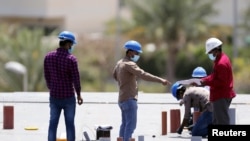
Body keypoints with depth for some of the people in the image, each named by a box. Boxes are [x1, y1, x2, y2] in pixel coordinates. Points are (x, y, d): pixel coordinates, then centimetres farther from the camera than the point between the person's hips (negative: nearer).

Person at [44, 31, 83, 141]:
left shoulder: (48, 56, -1)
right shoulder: (71, 59, -16)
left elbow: (47, 76, 8)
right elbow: (76, 79, -13)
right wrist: (79, 95, 1)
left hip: (54, 97, 4)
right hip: (68, 97, -4)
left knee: (53, 124, 6)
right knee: (70, 124, 5)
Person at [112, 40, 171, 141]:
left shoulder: (120, 63, 13)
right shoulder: (129, 64, -17)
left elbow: (115, 75, 33)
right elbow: (143, 75, -30)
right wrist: (160, 80, -37)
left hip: (122, 99, 10)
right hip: (129, 99, -10)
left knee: (125, 124, 17)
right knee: (131, 124, -14)